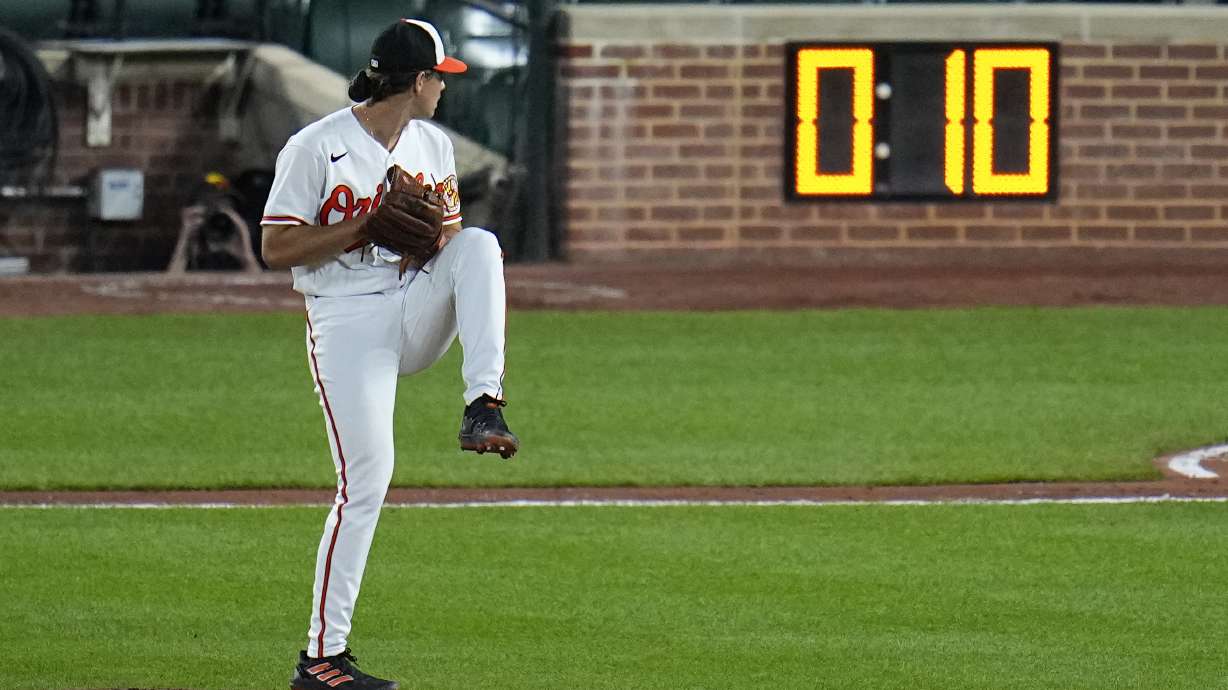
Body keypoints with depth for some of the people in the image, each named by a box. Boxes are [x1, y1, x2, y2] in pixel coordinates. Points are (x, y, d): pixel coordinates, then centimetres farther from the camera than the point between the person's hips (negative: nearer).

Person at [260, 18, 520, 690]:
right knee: (366, 479, -13)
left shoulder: (434, 144, 10)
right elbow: (276, 248, -12)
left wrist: (446, 226, -6)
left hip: (419, 309, 6)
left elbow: (450, 222, 19)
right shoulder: (315, 148, -10)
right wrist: (367, 227, -19)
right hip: (348, 324, -5)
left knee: (481, 245, -21)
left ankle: (483, 408, -28)